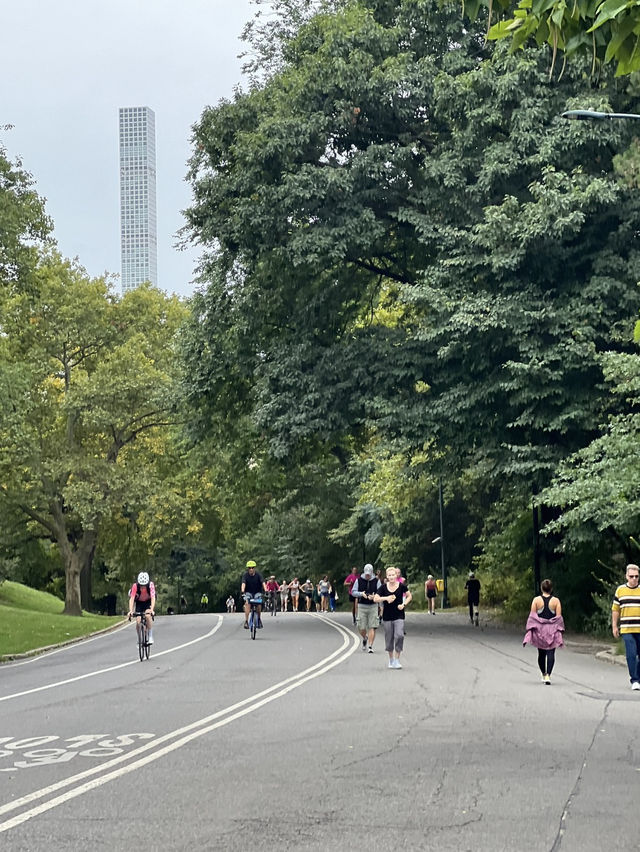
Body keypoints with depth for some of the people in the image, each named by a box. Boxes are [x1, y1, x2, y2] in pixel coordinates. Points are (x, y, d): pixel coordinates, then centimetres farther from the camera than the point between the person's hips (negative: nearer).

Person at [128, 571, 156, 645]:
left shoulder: (151, 585, -31)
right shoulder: (135, 586, -30)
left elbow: (153, 598, -37)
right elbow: (132, 599, -34)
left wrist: (152, 610, -50)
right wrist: (131, 611, -47)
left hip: (148, 602, -1)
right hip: (139, 602, 1)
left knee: (148, 616, -27)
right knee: (138, 621, -14)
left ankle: (150, 637, -15)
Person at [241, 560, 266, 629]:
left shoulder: (258, 574, -14)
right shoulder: (245, 575, -13)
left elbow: (263, 583, -26)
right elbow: (243, 583, -27)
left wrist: (265, 590, -45)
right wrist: (242, 591, -47)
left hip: (257, 592, 0)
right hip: (248, 592, 0)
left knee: (259, 602, -27)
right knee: (247, 603, -29)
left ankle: (259, 618, -2)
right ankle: (246, 621, -28)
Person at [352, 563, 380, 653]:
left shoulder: (376, 581, 2)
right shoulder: (359, 580, 3)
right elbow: (353, 592, 2)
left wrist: (374, 596, -21)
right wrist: (361, 594, -17)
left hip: (373, 606, 0)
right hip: (362, 606, 0)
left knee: (372, 627, -7)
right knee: (361, 628, 0)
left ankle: (370, 646, -1)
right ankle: (365, 638, 33)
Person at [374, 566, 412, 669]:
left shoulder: (402, 586, -4)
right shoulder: (383, 587, -3)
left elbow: (409, 596, 10)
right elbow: (375, 598, -8)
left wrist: (404, 604, -6)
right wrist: (386, 598, -22)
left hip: (399, 616, -1)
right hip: (387, 616, 1)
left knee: (399, 635, -16)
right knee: (389, 638, 8)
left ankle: (397, 659, -6)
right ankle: (391, 660, 25)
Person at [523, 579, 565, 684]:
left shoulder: (536, 600, -2)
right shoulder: (556, 601, -3)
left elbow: (532, 616, -3)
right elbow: (559, 617, -4)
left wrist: (530, 630, 2)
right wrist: (560, 631, 2)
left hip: (539, 629, 1)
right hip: (552, 630, -1)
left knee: (541, 653, 14)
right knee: (550, 653, -4)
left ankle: (543, 674, 26)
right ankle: (548, 675, -18)